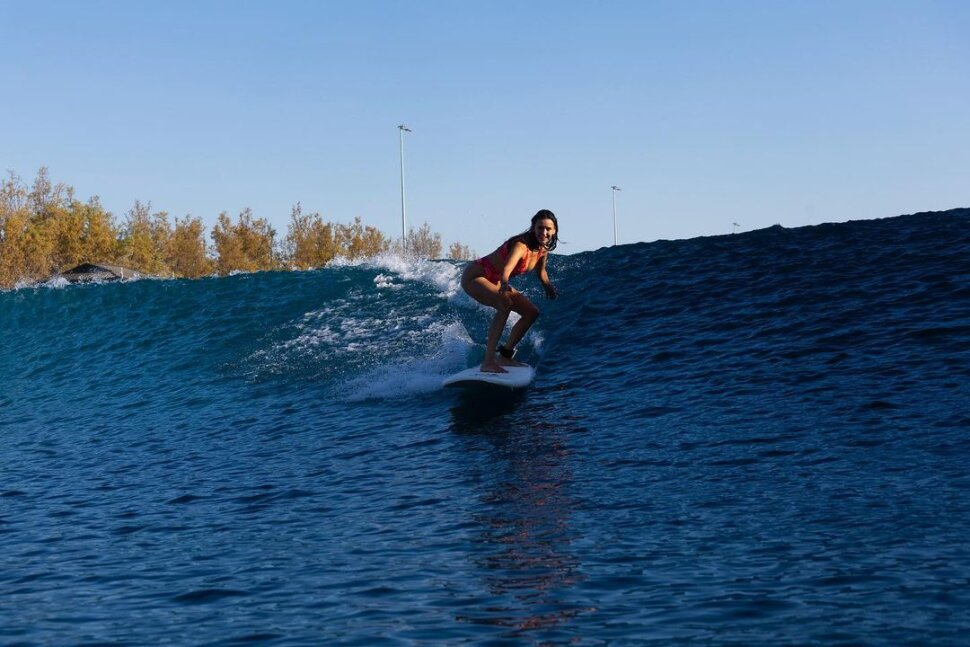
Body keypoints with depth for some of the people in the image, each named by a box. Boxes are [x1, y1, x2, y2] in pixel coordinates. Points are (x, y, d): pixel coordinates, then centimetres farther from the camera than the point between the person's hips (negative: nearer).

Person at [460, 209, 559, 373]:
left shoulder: (544, 248, -3)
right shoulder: (521, 245, -29)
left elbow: (540, 272, 19)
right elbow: (507, 268, -49)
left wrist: (550, 290, 25)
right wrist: (504, 283, -68)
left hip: (495, 282, 10)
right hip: (474, 276, -10)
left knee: (532, 312, 7)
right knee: (505, 303, -36)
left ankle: (505, 356, 16)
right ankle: (488, 362, -37)